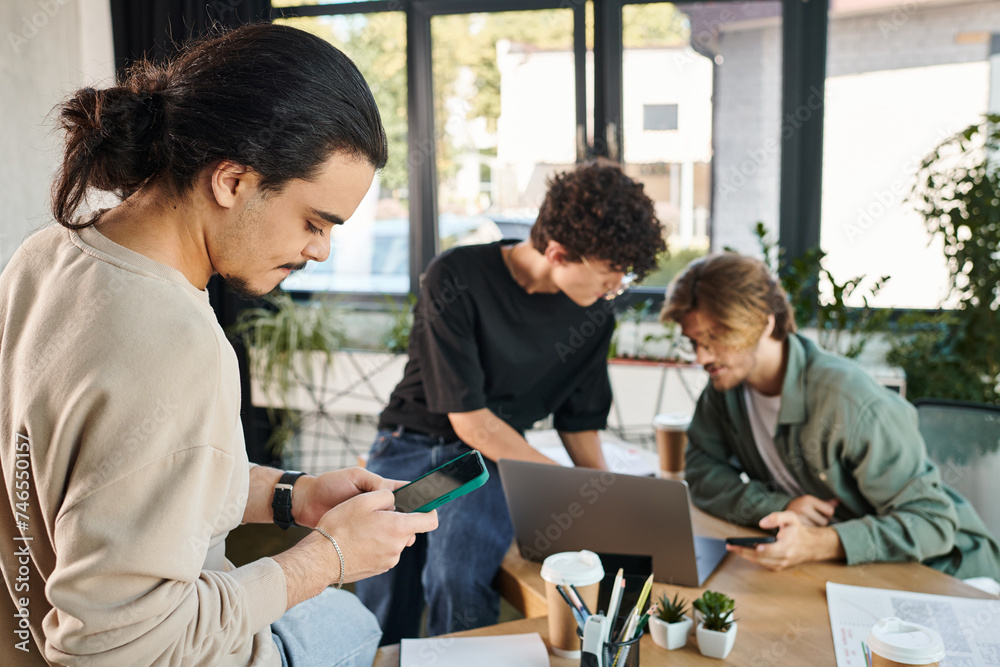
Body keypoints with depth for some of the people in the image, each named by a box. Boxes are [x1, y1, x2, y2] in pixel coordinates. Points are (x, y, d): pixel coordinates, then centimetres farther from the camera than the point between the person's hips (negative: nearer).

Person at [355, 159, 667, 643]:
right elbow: (469, 419, -16)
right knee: (382, 603, -17)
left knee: (456, 577, -27)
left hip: (492, 458, 2)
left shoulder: (595, 313, -1)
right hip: (409, 443, -1)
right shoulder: (455, 280, -16)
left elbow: (579, 419, 12)